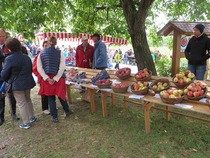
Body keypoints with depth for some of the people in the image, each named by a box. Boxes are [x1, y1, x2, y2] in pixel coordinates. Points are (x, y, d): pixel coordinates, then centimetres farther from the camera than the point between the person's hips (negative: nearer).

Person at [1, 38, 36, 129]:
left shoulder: (9, 59, -17)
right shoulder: (26, 57, 2)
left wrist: (7, 80, 12)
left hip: (17, 84, -6)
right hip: (28, 83, 7)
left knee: (21, 103, 4)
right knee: (28, 100, 23)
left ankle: (26, 123, 12)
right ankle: (32, 117, 34)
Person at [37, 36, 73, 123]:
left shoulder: (41, 53, 3)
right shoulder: (59, 53, -4)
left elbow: (39, 68, -3)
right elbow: (62, 68, -10)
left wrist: (47, 78, -8)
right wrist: (55, 79, -9)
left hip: (47, 79, 1)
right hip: (58, 78, -1)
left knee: (51, 98, 9)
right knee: (61, 95, 16)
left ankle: (54, 117, 17)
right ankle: (67, 111, 33)